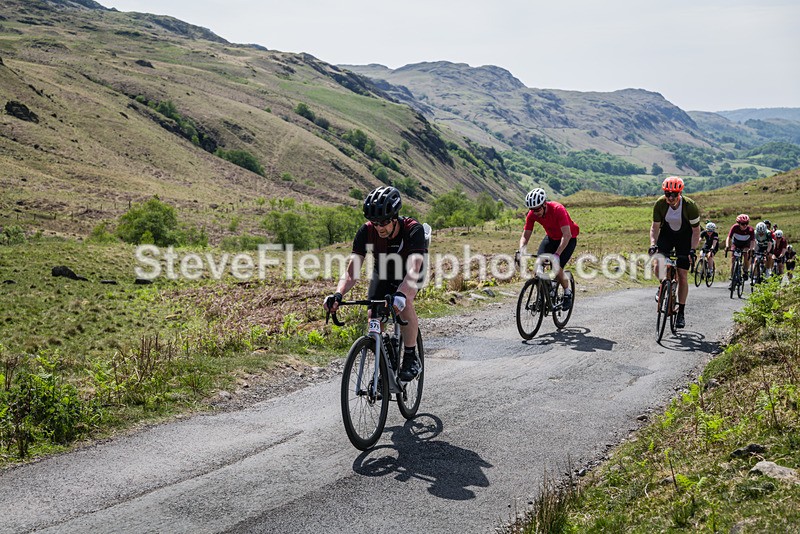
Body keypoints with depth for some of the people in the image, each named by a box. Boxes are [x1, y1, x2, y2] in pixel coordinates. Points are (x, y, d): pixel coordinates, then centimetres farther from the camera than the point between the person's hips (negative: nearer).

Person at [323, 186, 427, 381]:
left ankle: (411, 358, -15)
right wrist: (338, 295, -50)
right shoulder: (366, 231, -28)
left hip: (409, 272, -3)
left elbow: (413, 270, -49)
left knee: (405, 303, -32)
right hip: (382, 272, 3)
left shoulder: (413, 230, -37)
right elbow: (352, 270, -32)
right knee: (373, 315, -12)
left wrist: (400, 295, -67)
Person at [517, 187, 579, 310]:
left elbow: (567, 235, -40)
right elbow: (525, 235, -14)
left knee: (556, 268, -20)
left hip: (568, 239, -5)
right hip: (551, 237, 5)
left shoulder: (558, 210, -35)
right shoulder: (532, 214, -19)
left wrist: (557, 254, -50)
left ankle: (568, 293, 6)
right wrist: (521, 251, -34)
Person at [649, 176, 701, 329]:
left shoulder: (690, 206, -26)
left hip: (684, 238, -2)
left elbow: (696, 231, -15)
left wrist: (692, 250, -25)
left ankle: (681, 313, 5)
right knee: (658, 267, -20)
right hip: (666, 235, 2)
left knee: (682, 275, -6)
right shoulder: (660, 204, -21)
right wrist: (653, 244, -25)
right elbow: (655, 226, -10)